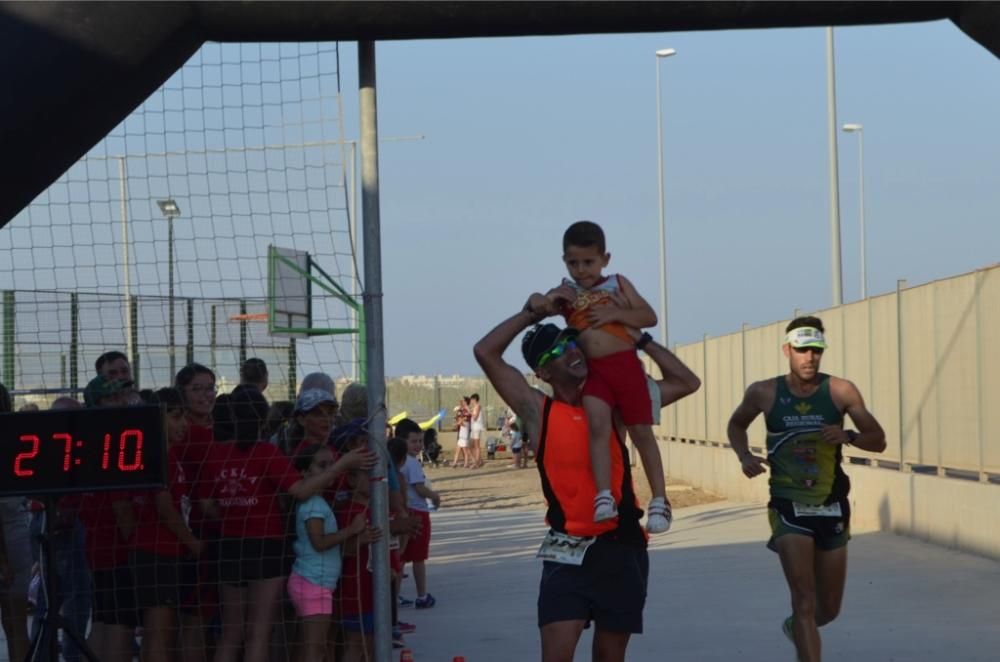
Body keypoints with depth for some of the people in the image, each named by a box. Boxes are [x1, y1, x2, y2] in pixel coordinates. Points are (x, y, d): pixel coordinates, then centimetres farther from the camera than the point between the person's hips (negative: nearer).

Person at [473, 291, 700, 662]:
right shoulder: (538, 411, 1)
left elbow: (687, 383, 11)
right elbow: (485, 352, -5)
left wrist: (640, 340, 4)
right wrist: (532, 313, -1)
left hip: (622, 549, 3)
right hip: (569, 551, -3)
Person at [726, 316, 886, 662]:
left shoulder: (840, 391, -6)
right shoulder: (764, 393, -5)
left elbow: (878, 441, -1)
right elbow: (736, 425, 15)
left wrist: (849, 436, -22)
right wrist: (745, 456, -5)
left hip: (832, 508, 2)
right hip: (789, 507, -2)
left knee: (829, 608, 16)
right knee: (804, 600, -17)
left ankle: (796, 628, 50)